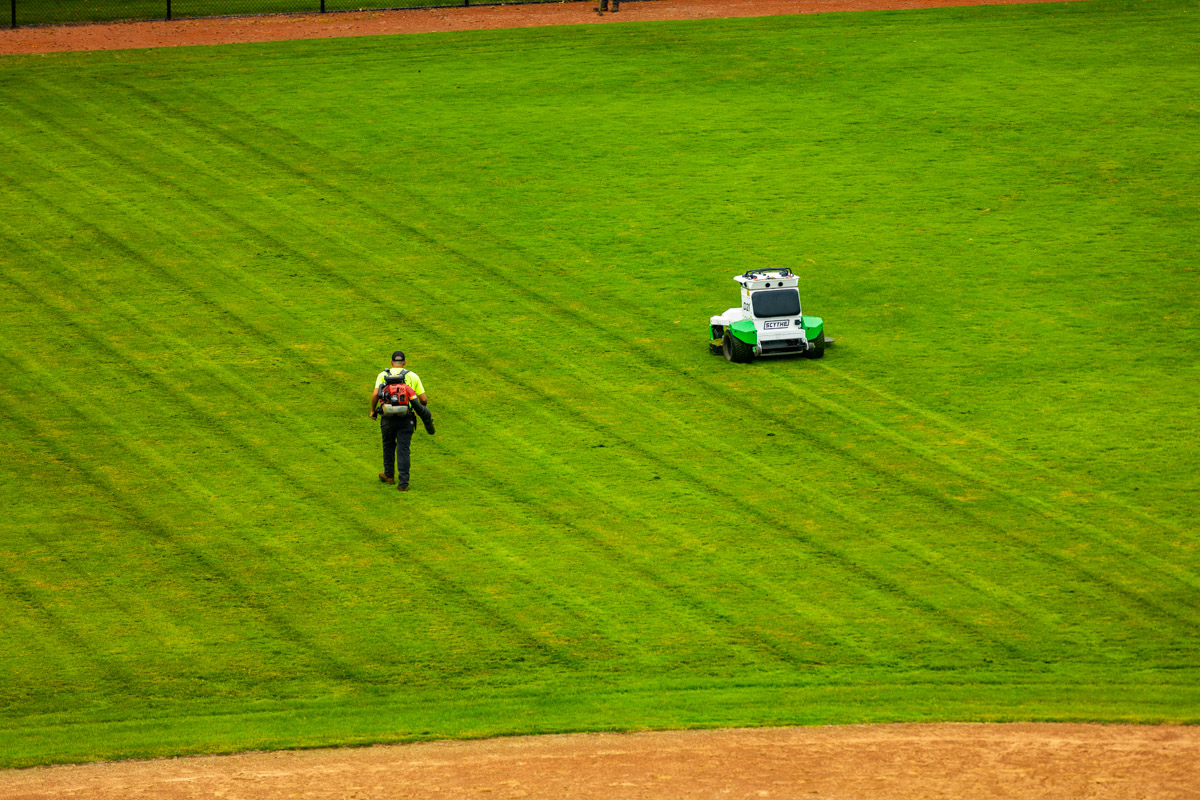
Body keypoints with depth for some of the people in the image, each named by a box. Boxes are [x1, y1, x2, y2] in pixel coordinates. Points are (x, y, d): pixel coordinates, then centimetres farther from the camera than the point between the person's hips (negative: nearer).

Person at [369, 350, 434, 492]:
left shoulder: (383, 375, 7)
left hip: (388, 418, 0)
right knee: (403, 449, 1)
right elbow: (423, 399, 4)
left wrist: (373, 410, 8)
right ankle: (403, 482, -8)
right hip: (406, 419, 0)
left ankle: (389, 475, 37)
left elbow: (375, 394, -7)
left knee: (388, 445, 22)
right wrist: (424, 405, 27)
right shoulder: (413, 376, 8)